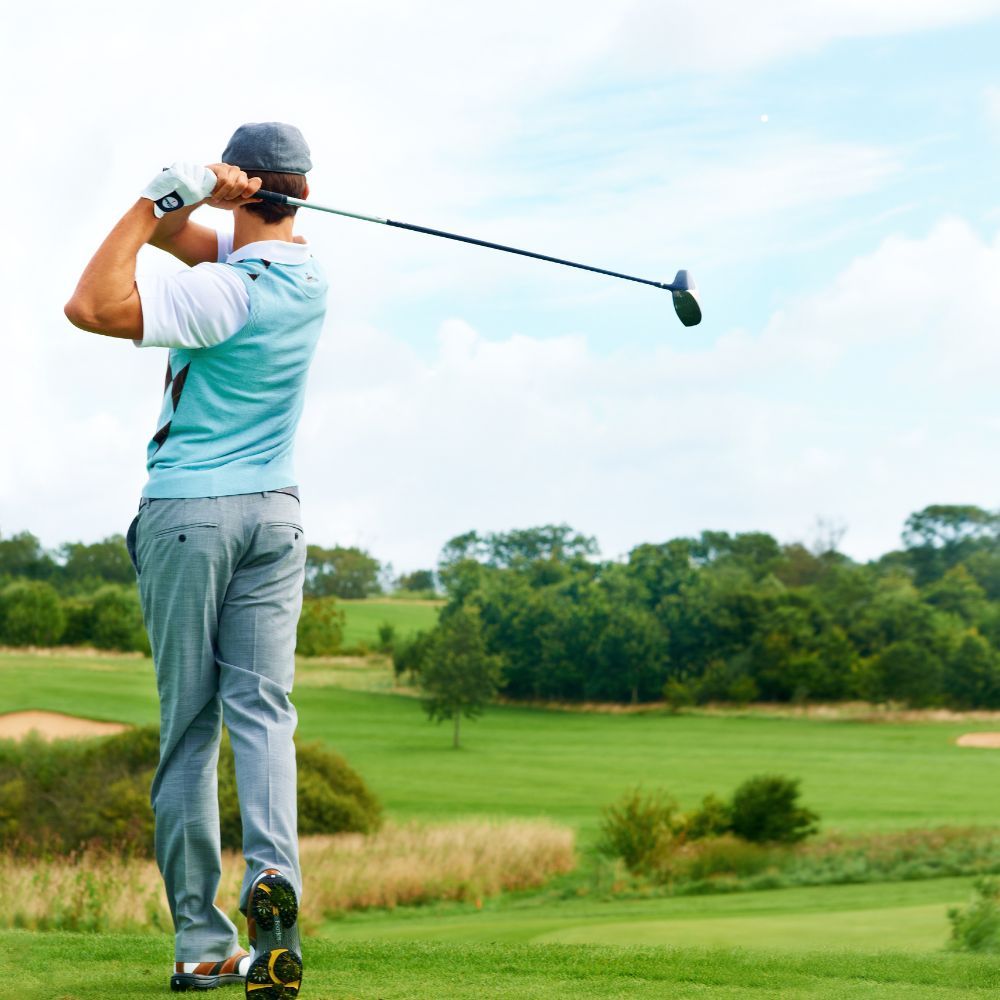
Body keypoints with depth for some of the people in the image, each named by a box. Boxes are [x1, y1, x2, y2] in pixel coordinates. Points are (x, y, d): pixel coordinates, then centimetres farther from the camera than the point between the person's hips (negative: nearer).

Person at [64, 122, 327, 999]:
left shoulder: (226, 294, -17)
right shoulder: (308, 270, 5)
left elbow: (90, 306, -22)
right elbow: (176, 233, 6)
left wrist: (158, 203, -19)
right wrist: (172, 206, -15)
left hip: (186, 511, -5)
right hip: (274, 511, 5)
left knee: (189, 726, 0)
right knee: (261, 707, 0)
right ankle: (272, 869, -26)